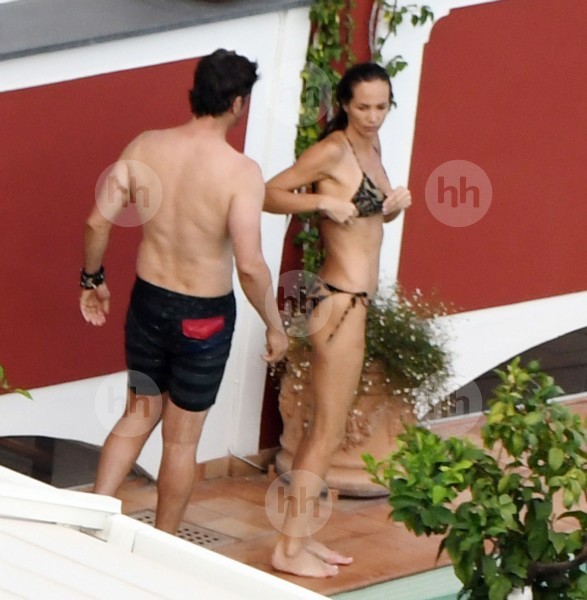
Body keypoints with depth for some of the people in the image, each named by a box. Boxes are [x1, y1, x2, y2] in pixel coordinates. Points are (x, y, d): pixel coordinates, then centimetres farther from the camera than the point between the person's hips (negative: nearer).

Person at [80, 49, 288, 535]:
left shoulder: (144, 148, -8)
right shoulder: (241, 172, -22)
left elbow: (97, 224, -3)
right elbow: (249, 265, -23)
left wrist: (93, 280, 14)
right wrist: (275, 326, -9)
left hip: (148, 301, 4)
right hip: (205, 316, -4)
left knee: (139, 416, 23)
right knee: (182, 438, 11)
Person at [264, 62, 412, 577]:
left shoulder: (371, 145, 13)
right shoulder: (333, 150, -14)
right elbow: (271, 194, -15)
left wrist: (397, 205, 3)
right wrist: (324, 202, -26)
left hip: (354, 298, 9)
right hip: (340, 300, -9)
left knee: (323, 427, 14)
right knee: (329, 429, -5)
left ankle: (299, 535, 21)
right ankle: (289, 548, 1)